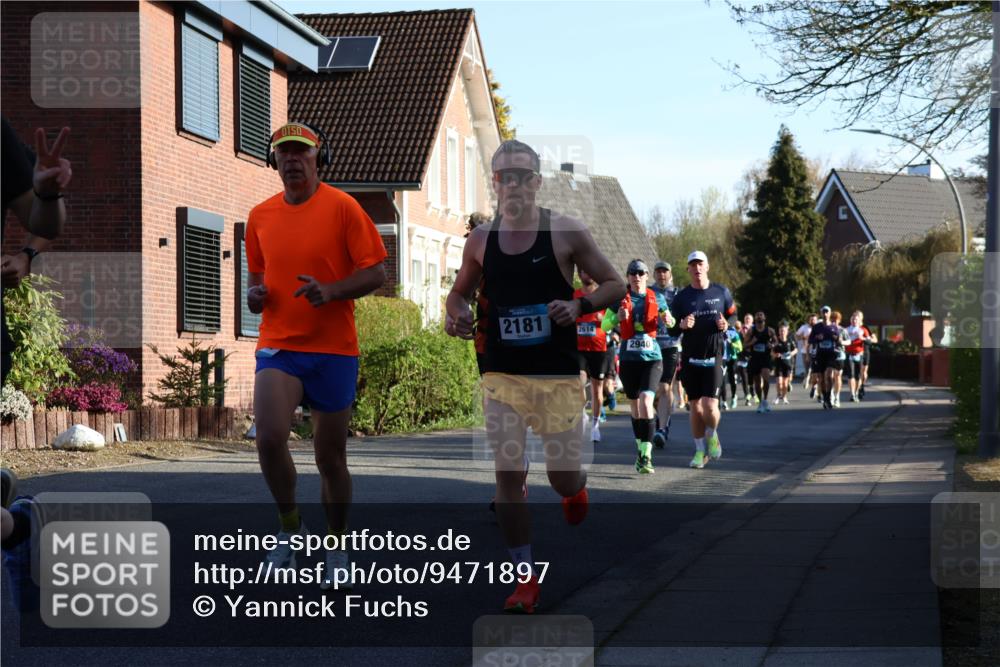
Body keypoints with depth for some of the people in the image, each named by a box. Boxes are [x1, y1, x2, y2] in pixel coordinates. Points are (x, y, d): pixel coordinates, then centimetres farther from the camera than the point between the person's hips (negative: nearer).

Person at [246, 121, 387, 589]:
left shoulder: (342, 207, -4)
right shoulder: (261, 216, 9)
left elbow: (376, 272, -5)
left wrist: (330, 290, -21)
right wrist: (254, 294, -2)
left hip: (333, 349, -2)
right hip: (278, 346, 2)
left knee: (331, 456, 6)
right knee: (269, 437, -20)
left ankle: (337, 549, 25)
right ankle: (289, 525, 4)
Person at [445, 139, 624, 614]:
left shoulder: (567, 232, -6)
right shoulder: (480, 241, 2)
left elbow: (615, 285, -1)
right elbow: (460, 290, 18)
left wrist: (579, 306, -19)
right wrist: (455, 314, -4)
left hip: (558, 376, -2)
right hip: (502, 375, 2)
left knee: (563, 478, 2)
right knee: (508, 476, -6)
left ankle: (576, 487, 42)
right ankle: (525, 579, 7)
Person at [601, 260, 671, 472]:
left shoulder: (657, 298, 7)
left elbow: (669, 324, 18)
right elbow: (605, 325, 2)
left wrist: (668, 321, -6)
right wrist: (618, 317, -19)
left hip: (652, 358, -2)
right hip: (629, 359, 2)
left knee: (646, 401, -19)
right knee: (635, 406, 11)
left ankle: (646, 455, -20)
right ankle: (641, 448, 29)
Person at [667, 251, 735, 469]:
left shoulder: (721, 292, 4)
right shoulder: (682, 297, 3)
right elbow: (672, 330, 5)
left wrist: (726, 325, -8)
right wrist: (682, 325, -17)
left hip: (714, 356, -1)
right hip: (690, 358, 1)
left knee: (710, 406, -12)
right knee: (695, 406, 6)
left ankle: (712, 435, 19)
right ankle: (700, 450, 19)